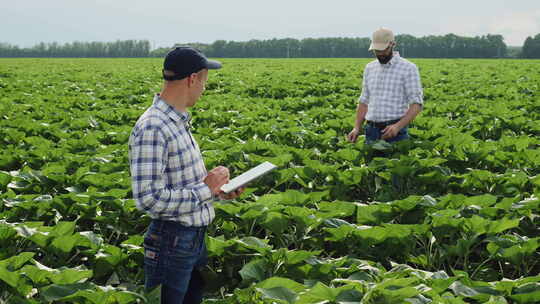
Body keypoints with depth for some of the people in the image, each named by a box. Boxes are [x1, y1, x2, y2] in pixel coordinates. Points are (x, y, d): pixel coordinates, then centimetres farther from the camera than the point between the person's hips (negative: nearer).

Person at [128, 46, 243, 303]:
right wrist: (205, 189, -20)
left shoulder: (177, 122, 9)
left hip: (196, 236, 9)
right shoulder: (151, 129, -23)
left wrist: (218, 191, 5)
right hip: (173, 241, -9)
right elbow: (149, 199, -28)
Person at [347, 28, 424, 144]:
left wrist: (398, 126, -23)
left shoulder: (409, 68, -5)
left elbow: (416, 104, -9)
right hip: (371, 131, 5)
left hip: (396, 131, -5)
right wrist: (357, 128, 6)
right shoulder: (369, 68, 13)